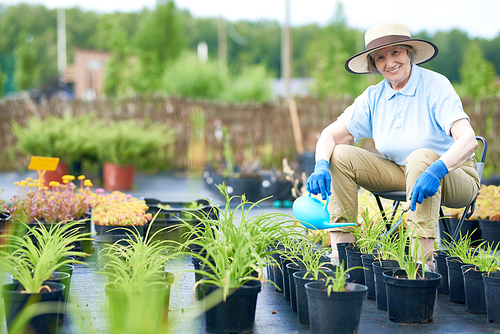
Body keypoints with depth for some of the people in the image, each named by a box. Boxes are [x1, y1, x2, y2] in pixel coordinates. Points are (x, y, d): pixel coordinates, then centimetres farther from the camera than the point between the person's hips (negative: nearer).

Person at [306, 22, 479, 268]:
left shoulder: (435, 86, -18)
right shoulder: (374, 97, -1)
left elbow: (468, 139, -31)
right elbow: (330, 135, -5)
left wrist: (435, 171, -47)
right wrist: (321, 166, -26)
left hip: (453, 177, -5)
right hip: (400, 174, 5)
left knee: (422, 157, -38)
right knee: (340, 156, -13)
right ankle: (341, 253, -14)